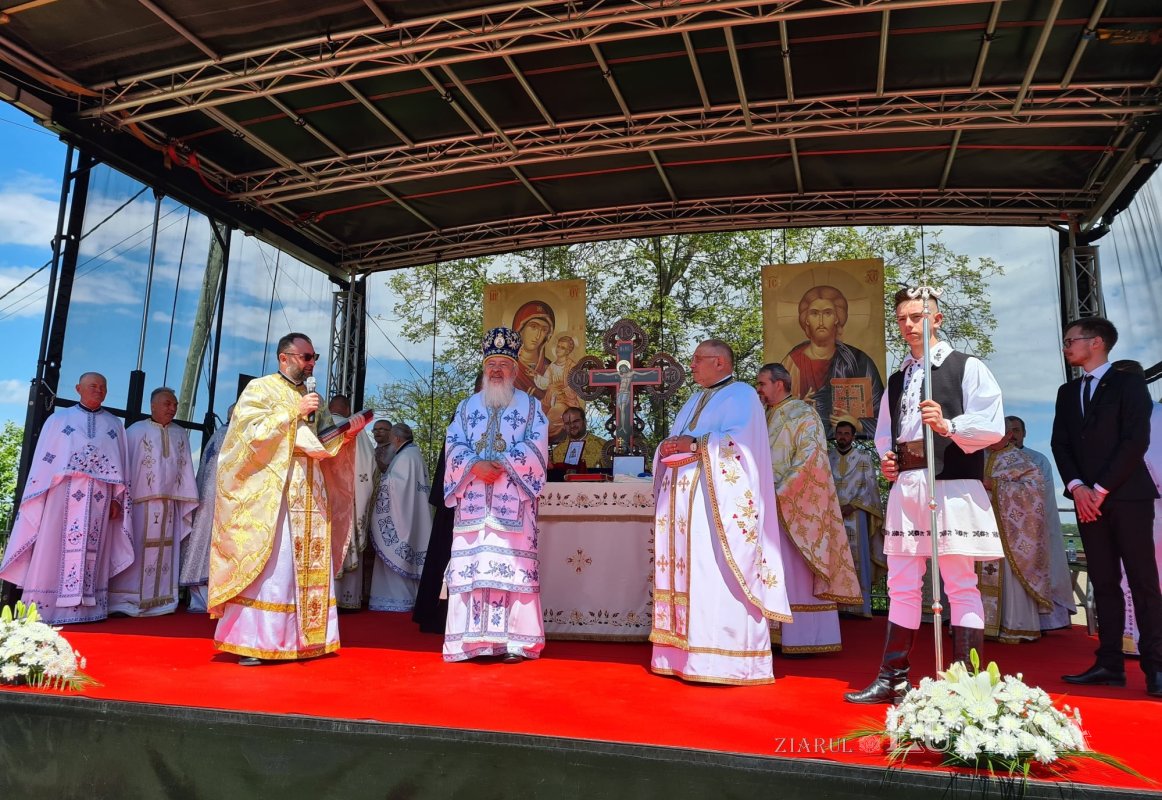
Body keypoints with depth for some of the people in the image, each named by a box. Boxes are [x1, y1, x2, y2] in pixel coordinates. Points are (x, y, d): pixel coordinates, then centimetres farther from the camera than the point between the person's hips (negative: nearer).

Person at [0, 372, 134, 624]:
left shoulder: (115, 425, 15)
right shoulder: (59, 418, 10)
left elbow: (122, 464, 11)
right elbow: (43, 460, 6)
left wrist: (117, 499, 2)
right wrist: (38, 498, -2)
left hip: (99, 498, 1)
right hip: (64, 493, -1)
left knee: (92, 551, 0)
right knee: (56, 548, -3)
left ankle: (84, 606, 2)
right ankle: (44, 608, 1)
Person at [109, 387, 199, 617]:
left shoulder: (181, 434, 12)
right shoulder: (136, 431, -2)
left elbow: (186, 469, 11)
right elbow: (124, 465, -4)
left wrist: (187, 502, 6)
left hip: (169, 505, 4)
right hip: (139, 502, -4)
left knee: (162, 552, 6)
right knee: (136, 550, -1)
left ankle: (158, 600, 10)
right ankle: (126, 601, 5)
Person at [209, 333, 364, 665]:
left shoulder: (311, 398, 19)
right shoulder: (260, 389, 1)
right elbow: (252, 432, -13)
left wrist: (346, 436, 0)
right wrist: (293, 412, -14)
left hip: (309, 496, 7)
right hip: (270, 493, -6)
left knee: (311, 567, 4)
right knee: (265, 565, -9)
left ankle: (300, 638, 10)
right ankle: (249, 641, -2)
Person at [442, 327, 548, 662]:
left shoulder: (530, 406, 10)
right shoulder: (467, 406, 17)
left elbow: (536, 448, -2)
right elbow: (454, 446, 6)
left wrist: (502, 464, -15)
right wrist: (475, 466, -13)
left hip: (512, 500, -2)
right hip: (473, 500, 2)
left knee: (511, 564, -7)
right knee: (472, 564, -2)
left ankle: (512, 640, -3)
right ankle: (473, 640, 3)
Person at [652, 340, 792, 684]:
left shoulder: (741, 395, 2)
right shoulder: (695, 400, 26)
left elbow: (740, 441, -14)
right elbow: (674, 440, 21)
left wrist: (695, 444, -16)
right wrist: (669, 447, -2)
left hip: (718, 501, -8)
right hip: (684, 499, 8)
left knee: (715, 575, -12)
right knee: (684, 572, 4)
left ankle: (723, 658, -10)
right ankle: (682, 653, 7)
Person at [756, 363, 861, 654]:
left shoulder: (802, 414, -6)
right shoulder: (767, 417, 17)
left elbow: (809, 456, -16)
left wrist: (781, 491, -19)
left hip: (796, 505, -8)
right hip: (773, 507, 8)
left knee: (798, 571, -6)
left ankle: (805, 638, 1)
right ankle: (783, 632, 14)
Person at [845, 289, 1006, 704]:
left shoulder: (967, 368, 0)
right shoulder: (896, 379, 19)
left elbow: (993, 425, -9)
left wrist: (947, 425, -25)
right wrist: (886, 458, 6)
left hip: (952, 487, -6)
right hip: (905, 486, 6)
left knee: (961, 585, 0)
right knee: (901, 586, 9)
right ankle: (891, 679, 16)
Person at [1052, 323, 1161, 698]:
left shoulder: (1128, 383, 1)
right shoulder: (1067, 392, 18)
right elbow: (1060, 444, 10)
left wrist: (1101, 489, -12)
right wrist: (1077, 487, -5)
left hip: (1128, 496, -5)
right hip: (1088, 499, 5)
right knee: (1104, 583, 4)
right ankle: (1110, 664, 5)